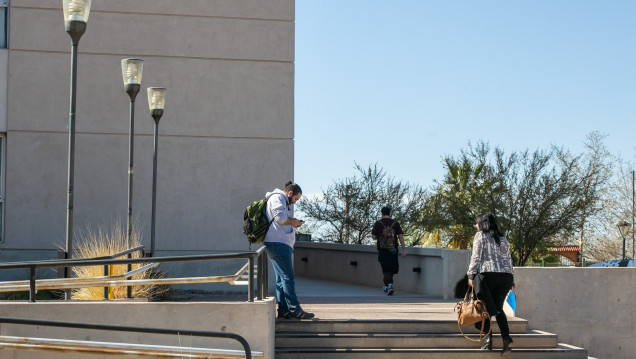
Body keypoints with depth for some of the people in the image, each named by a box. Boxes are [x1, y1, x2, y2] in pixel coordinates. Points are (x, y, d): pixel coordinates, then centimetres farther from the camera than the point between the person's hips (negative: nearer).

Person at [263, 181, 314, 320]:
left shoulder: (282, 200, 28)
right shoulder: (278, 198, -5)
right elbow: (280, 218, -19)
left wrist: (292, 223, 14)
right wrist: (293, 221, -4)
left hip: (279, 243, 11)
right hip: (278, 243, -11)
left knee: (281, 278, 9)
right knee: (288, 277, -11)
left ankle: (283, 310, 10)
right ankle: (294, 310, -11)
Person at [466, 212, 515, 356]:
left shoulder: (480, 235, 8)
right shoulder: (503, 239, 23)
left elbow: (476, 257, -2)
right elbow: (509, 259, 19)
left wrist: (471, 275, -2)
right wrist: (511, 279, 19)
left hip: (488, 273, -5)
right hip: (506, 275, 5)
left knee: (485, 308, 1)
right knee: (498, 307, 9)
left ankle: (488, 339, -10)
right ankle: (506, 337, -9)